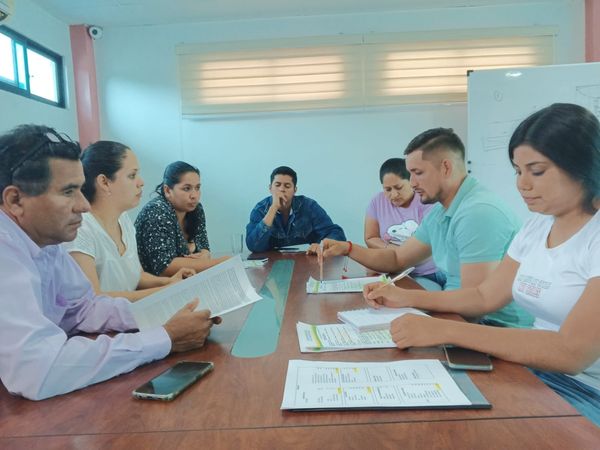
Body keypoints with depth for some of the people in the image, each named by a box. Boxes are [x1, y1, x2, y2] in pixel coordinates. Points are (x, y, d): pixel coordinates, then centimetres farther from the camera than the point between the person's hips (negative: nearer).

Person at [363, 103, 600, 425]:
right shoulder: (537, 226, 6)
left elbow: (572, 353, -29)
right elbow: (485, 297, 10)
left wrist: (445, 331, -31)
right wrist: (406, 297, 1)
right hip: (536, 374, 6)